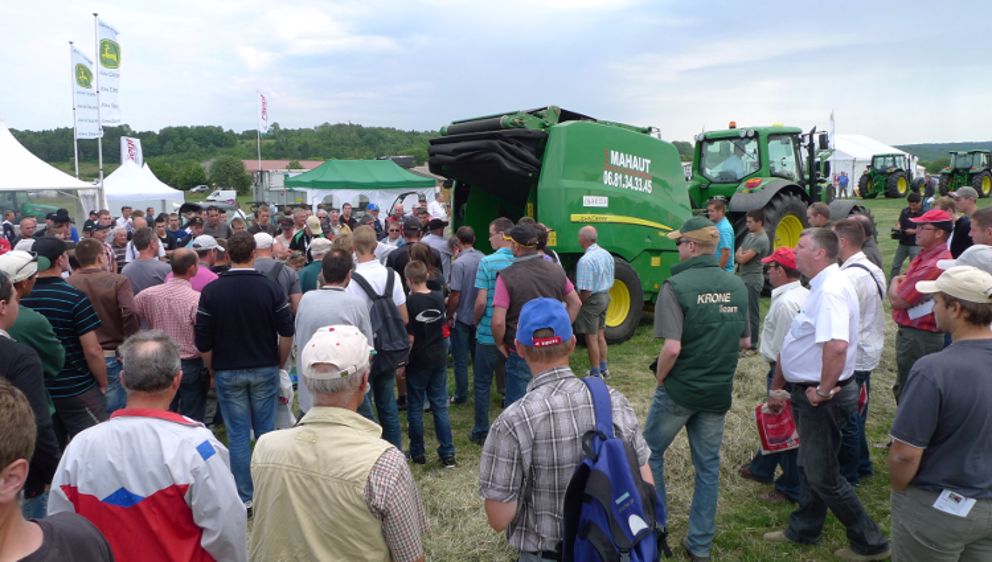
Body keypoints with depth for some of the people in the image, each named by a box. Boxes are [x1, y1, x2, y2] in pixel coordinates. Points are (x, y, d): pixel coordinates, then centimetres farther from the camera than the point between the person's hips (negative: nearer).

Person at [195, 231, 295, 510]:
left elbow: (203, 342, -5)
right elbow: (287, 334, -7)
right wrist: (278, 364, 8)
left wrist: (213, 371, 10)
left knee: (237, 435, 6)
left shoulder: (211, 291, -7)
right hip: (264, 370, 0)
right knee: (265, 431, 11)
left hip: (228, 372, 0)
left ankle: (244, 497, 13)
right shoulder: (270, 287, -8)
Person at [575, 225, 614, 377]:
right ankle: (604, 368, 32)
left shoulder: (586, 260, -24)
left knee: (591, 338, 3)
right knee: (600, 335, 21)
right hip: (605, 296, 9)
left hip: (592, 300, -9)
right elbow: (610, 281, 12)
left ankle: (595, 374, 11)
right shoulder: (606, 255, 4)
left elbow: (586, 290, -25)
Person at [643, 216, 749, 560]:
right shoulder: (737, 285, 1)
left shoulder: (676, 285, -18)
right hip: (719, 390, 5)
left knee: (650, 453, 16)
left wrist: (660, 378, -6)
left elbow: (672, 347, -23)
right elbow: (745, 342, 8)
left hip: (680, 388, -5)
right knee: (708, 464, 15)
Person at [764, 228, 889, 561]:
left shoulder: (830, 289, -23)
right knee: (809, 467, 22)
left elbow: (837, 346, -38)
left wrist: (824, 390, -25)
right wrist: (777, 386, 19)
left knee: (823, 476, 3)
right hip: (808, 394, 10)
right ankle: (803, 530, 37)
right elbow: (797, 345, 17)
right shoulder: (821, 286, 10)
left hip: (821, 399, -10)